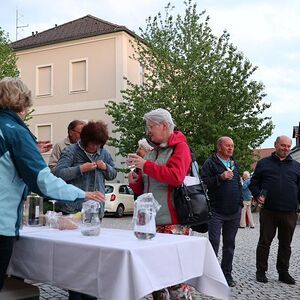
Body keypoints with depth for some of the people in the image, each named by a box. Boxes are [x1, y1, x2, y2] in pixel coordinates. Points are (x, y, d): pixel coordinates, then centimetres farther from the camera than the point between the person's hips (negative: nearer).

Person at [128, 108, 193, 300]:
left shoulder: (180, 147, -3)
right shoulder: (153, 152, 17)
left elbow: (175, 176, -21)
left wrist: (146, 165, -18)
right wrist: (136, 183, 3)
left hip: (173, 222, -7)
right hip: (152, 221, 7)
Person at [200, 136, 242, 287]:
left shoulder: (234, 164, 18)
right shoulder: (210, 163, -3)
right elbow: (203, 182, -14)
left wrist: (239, 203, 19)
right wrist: (220, 177, -21)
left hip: (234, 212, 6)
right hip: (216, 211, -6)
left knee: (230, 244, 11)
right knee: (214, 242, -6)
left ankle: (227, 274, 21)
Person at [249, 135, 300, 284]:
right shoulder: (264, 163, 6)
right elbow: (253, 183, 9)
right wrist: (258, 195, -8)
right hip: (268, 211, -2)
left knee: (285, 244, 11)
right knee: (264, 242, 5)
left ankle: (283, 272, 23)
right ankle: (261, 271, 16)